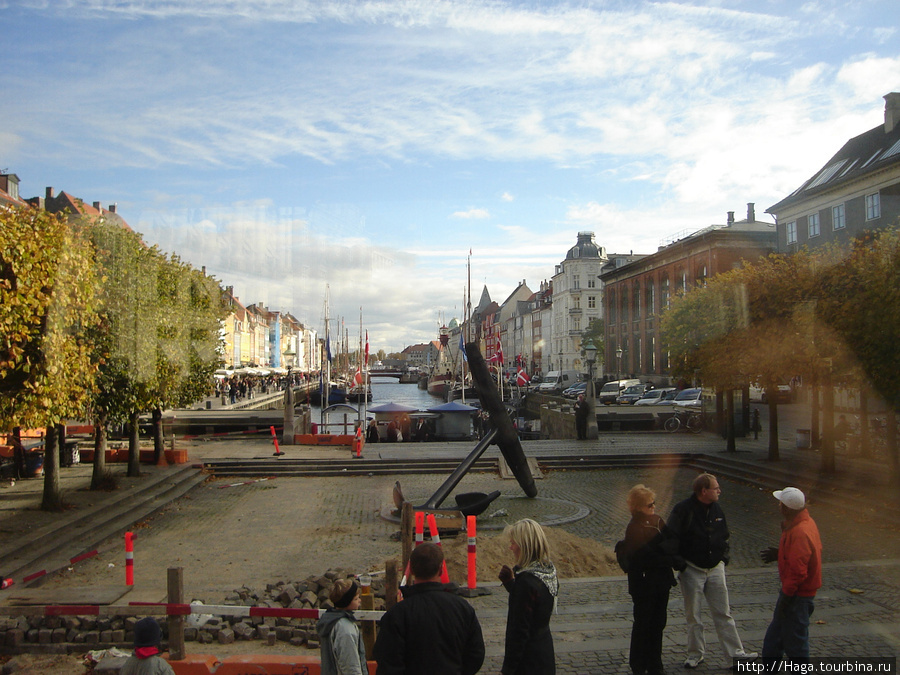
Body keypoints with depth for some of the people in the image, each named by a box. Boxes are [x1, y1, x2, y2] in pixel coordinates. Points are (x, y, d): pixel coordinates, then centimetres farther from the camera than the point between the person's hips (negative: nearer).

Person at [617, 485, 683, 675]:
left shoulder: (657, 520, 5)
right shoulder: (634, 528, -18)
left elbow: (674, 542, 1)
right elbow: (644, 557, -23)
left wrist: (659, 548, -18)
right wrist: (672, 560, -15)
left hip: (661, 582, 7)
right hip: (644, 584, -7)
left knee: (658, 624, 14)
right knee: (643, 625, 6)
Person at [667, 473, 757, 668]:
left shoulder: (717, 510, 4)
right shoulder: (683, 510, -15)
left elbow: (724, 536, 19)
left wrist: (723, 557, 9)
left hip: (715, 569, 4)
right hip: (692, 570, -4)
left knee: (723, 613, 8)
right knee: (693, 615, 6)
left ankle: (736, 652, 15)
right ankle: (696, 654, 19)